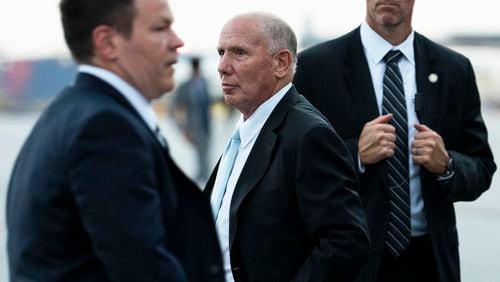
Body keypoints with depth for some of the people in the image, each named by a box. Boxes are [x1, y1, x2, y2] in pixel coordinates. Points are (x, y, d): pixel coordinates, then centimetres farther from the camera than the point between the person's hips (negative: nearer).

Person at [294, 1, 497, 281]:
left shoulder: (455, 69, 2)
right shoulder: (315, 65, -6)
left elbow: (481, 171, 6)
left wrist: (446, 165, -13)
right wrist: (356, 154, -20)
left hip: (429, 258, 3)